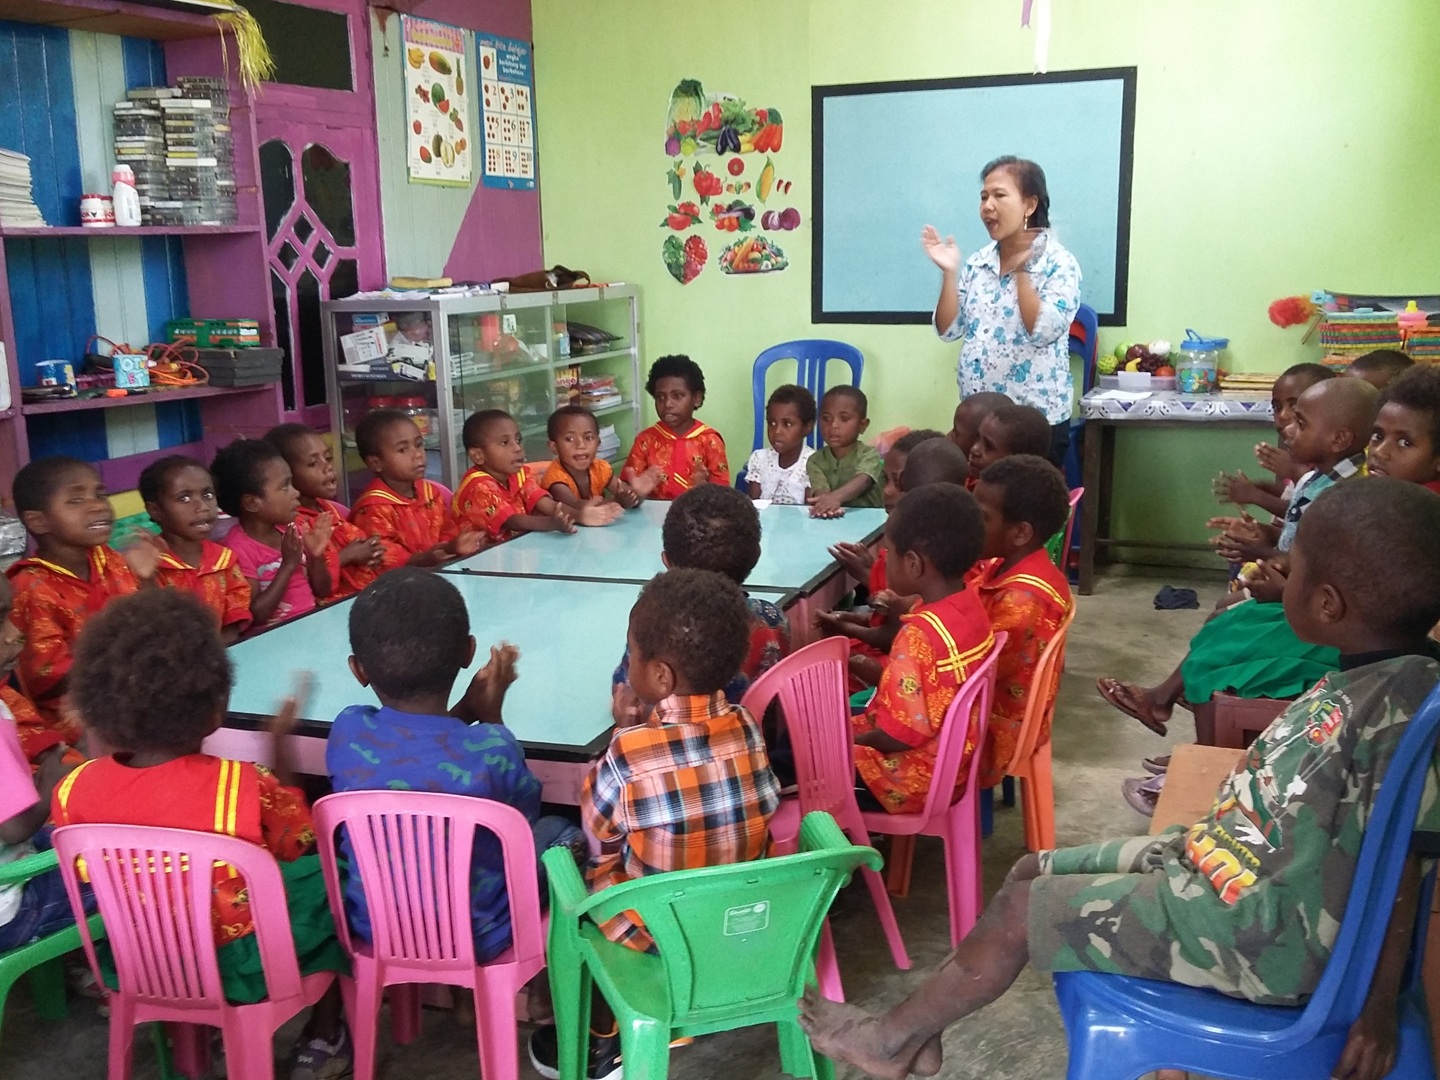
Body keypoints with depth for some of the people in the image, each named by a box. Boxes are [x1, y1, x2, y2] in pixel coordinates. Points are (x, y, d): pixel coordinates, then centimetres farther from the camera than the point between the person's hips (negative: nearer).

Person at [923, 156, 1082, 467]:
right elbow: (948, 331, 5)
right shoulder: (977, 263, 7)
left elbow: (1043, 332, -20)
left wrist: (1020, 270, -21)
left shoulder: (1059, 263, -9)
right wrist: (949, 273, -5)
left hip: (1037, 418, -5)